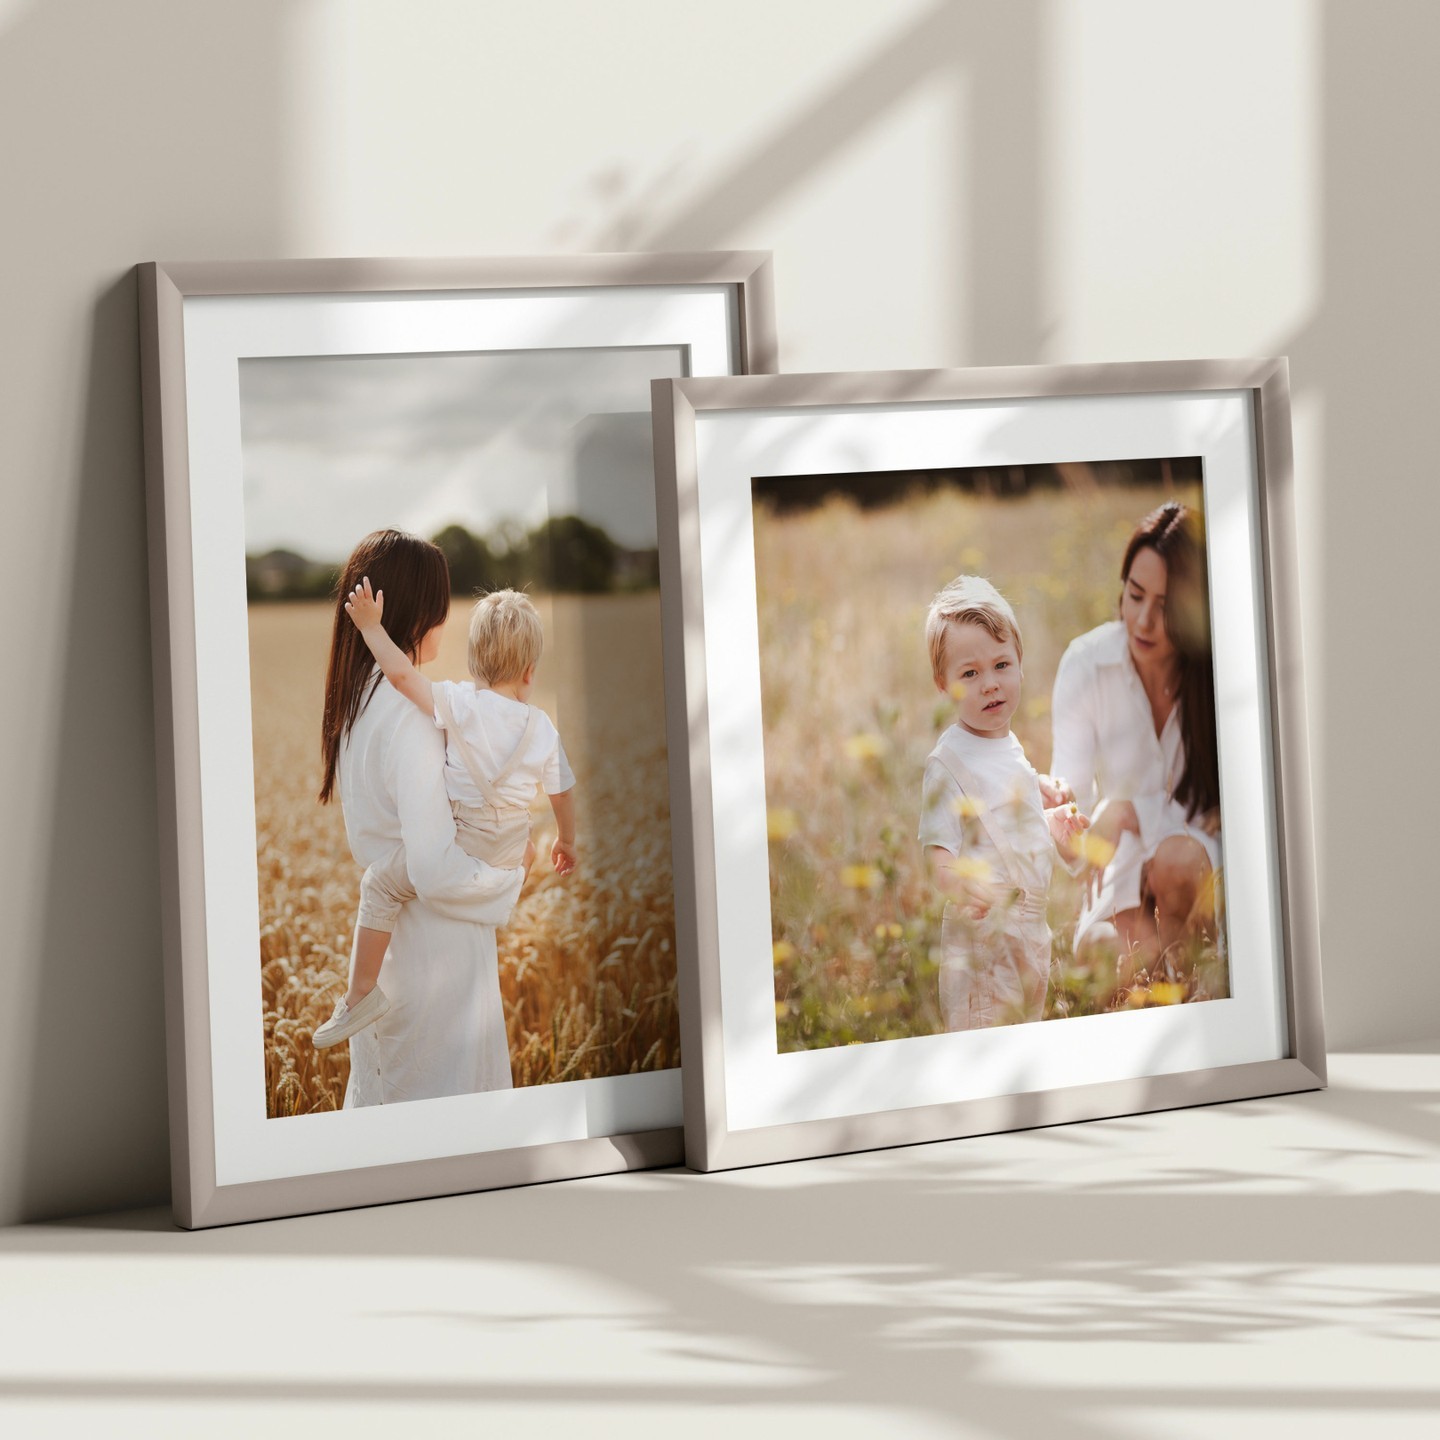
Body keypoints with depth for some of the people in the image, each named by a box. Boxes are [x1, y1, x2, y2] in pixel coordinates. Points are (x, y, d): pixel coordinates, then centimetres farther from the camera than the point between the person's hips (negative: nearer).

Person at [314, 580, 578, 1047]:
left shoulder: (461, 706, -15)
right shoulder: (543, 728, 0)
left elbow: (403, 675, -24)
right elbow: (562, 793, 10)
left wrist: (370, 626, -13)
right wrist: (566, 840, 27)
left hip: (465, 842, -6)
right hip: (512, 847, 6)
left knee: (381, 882, 0)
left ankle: (362, 992, -7)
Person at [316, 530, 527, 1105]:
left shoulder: (354, 703, 3)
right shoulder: (411, 719, -23)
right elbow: (439, 871, -26)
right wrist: (511, 869, -9)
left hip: (377, 942, 9)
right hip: (439, 951, -9)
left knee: (377, 1101, 20)